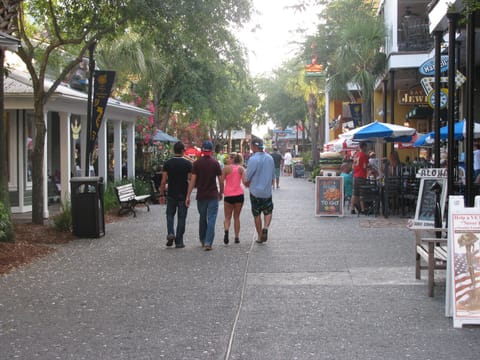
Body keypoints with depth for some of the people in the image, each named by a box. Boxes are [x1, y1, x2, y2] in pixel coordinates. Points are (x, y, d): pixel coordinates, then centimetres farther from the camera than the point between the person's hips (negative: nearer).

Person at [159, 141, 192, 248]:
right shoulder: (188, 164, -5)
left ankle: (170, 233, -4)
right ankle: (179, 242, 6)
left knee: (170, 214, 19)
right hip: (183, 195, -1)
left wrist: (162, 194, 3)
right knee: (181, 218, 5)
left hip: (171, 194, 1)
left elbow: (163, 181, -4)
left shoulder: (167, 163, -3)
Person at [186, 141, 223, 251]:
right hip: (213, 195, -2)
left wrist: (188, 196, -5)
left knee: (202, 218, 17)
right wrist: (221, 193, 14)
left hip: (201, 195, 2)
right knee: (211, 219, -2)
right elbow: (220, 180, -1)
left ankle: (203, 241, 28)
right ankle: (208, 243, -10)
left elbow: (192, 180, -7)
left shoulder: (197, 163, -3)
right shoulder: (215, 163, -4)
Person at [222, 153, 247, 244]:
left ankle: (226, 230, -22)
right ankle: (237, 237, 11)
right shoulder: (241, 168, 4)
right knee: (236, 217, 15)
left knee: (227, 217, 7)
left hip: (228, 195, -2)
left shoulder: (226, 168, -3)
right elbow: (244, 182, -4)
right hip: (239, 195, 2)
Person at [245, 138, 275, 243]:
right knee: (268, 212, 17)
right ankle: (265, 227, -8)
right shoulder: (270, 158, 3)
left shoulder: (253, 159, -16)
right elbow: (273, 177, 11)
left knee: (257, 215, 9)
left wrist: (248, 184, 11)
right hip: (267, 191, 4)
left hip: (255, 191, -4)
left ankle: (260, 236, 14)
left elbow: (247, 178, -10)